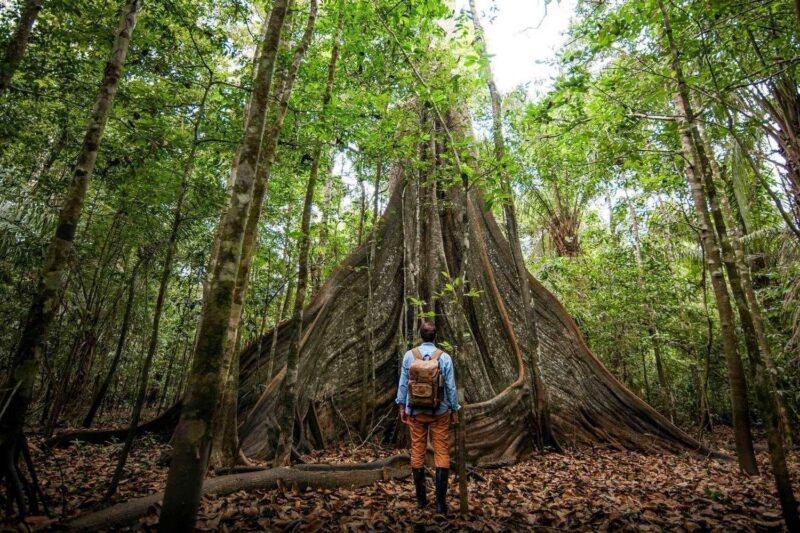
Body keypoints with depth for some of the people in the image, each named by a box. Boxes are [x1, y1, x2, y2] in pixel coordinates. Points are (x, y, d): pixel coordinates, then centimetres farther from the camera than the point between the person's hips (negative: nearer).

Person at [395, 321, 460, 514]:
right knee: (442, 453, 7)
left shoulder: (409, 355, -6)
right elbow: (451, 387, -5)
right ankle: (440, 501, 6)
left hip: (415, 411, 2)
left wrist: (402, 406, 11)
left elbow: (403, 383, 0)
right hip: (440, 412, -1)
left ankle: (421, 498, 23)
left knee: (417, 452, 13)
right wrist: (454, 409, 7)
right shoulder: (444, 357, -10)